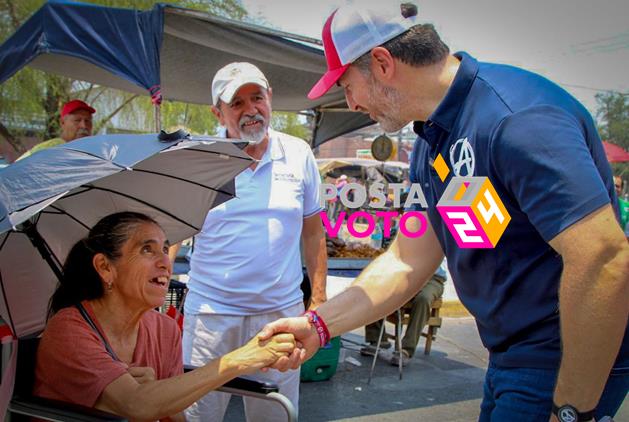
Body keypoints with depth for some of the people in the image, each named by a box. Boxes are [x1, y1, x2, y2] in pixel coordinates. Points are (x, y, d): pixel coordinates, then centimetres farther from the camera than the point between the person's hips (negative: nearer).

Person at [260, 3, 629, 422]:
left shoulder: (514, 116, -25)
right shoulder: (431, 144, 6)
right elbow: (407, 261, 7)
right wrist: (318, 325, 1)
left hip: (568, 366, -8)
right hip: (510, 356, 9)